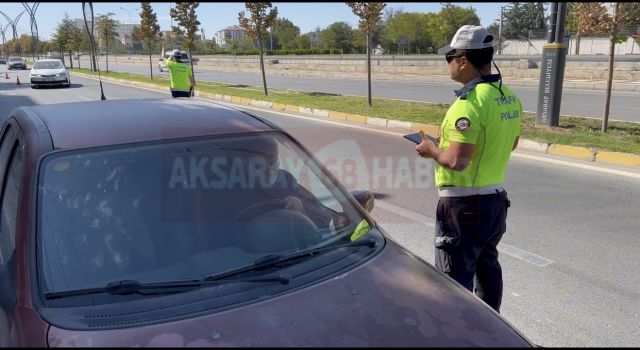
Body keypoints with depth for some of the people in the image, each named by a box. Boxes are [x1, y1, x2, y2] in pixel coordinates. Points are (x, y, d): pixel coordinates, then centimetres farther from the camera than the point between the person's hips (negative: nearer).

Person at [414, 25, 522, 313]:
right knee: (486, 265, 24)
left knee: (455, 277, 4)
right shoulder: (510, 98, 5)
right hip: (495, 198, 9)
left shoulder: (470, 102, -23)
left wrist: (432, 150, -8)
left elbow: (457, 161, -28)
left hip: (464, 204, -9)